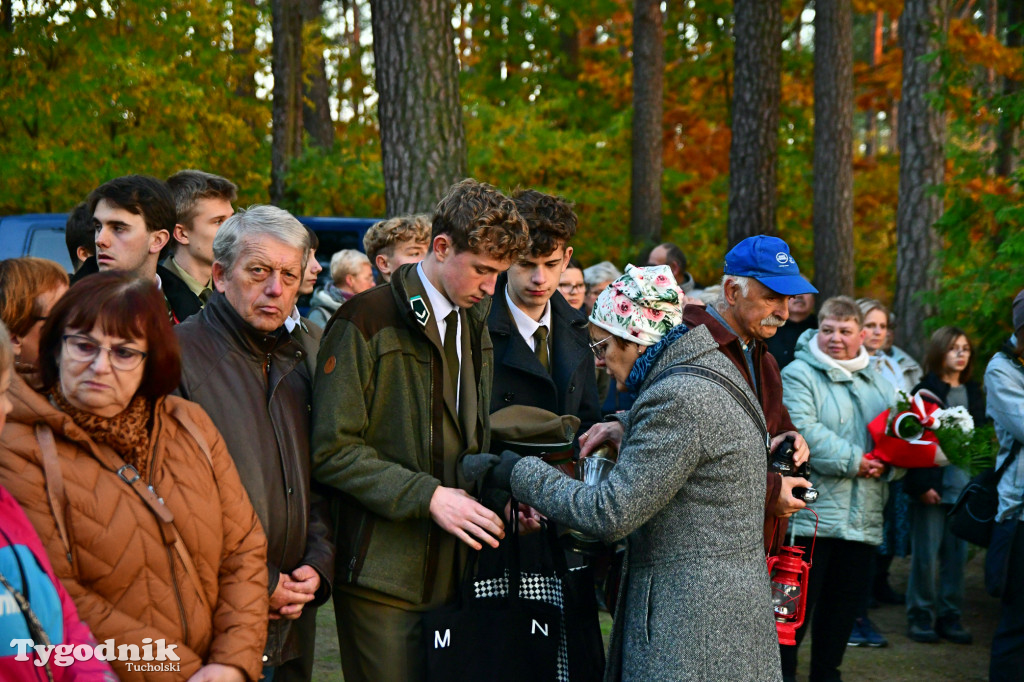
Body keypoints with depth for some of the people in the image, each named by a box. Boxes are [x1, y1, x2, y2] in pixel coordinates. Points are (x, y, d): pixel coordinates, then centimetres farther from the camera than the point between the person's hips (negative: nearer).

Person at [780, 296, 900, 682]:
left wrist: (888, 461, -5)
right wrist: (852, 461, -18)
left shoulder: (876, 382, 17)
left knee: (846, 600, 12)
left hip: (863, 517, 6)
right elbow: (802, 430, -18)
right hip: (811, 512, -6)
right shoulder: (799, 374, -5)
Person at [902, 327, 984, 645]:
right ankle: (920, 617, 9)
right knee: (926, 555, -1)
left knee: (957, 555, 6)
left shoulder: (973, 392, 13)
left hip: (964, 486, 5)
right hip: (933, 486, -5)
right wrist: (922, 485, -13)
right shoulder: (925, 391, -4)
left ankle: (949, 616, 15)